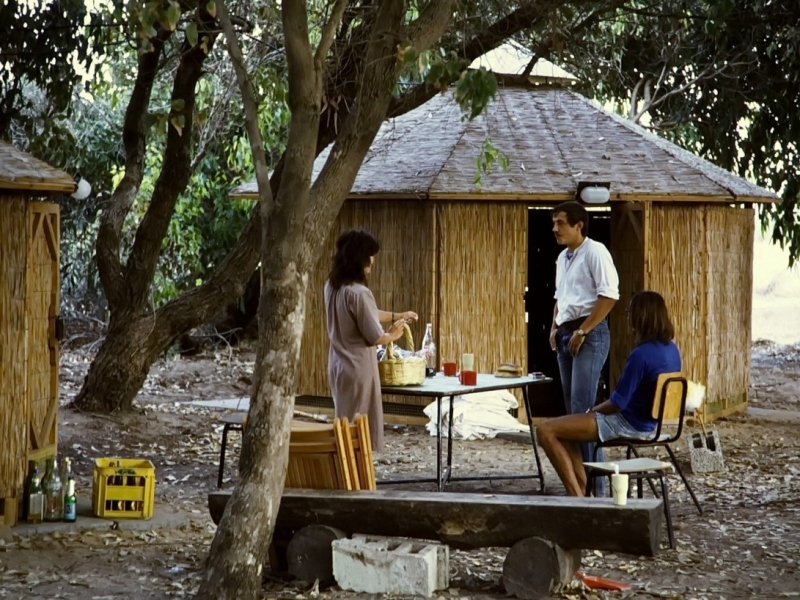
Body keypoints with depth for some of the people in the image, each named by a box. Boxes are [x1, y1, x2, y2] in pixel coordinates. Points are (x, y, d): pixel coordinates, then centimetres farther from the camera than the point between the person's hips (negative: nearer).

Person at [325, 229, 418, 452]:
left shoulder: (332, 286, 6)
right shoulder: (358, 292, -22)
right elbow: (374, 337, -17)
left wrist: (397, 315, 23)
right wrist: (392, 335, 4)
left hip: (339, 366, 9)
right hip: (358, 369, -9)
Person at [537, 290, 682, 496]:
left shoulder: (641, 354, -25)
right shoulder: (672, 350, 3)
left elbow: (618, 403, -22)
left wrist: (592, 410, -1)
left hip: (627, 424, -10)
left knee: (546, 431, -8)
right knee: (564, 430, 24)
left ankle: (576, 496, -5)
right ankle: (582, 491, 17)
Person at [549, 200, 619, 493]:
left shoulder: (595, 252, -10)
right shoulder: (562, 258, 17)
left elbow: (609, 296, -17)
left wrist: (582, 331, -17)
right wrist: (555, 327, 12)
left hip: (590, 334, -9)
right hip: (566, 335, 9)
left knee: (583, 408, -13)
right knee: (572, 407, 9)